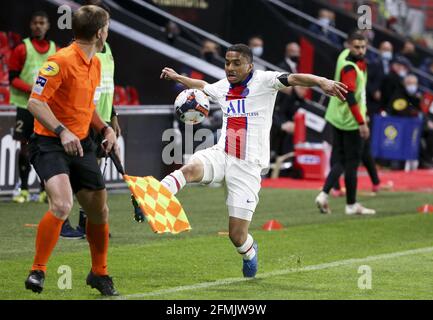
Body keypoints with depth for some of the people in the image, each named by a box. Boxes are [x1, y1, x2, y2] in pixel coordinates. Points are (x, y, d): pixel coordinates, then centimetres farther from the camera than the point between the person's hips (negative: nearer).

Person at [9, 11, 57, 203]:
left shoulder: (54, 50, 9)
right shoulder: (22, 49, 0)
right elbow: (13, 78, -2)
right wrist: (31, 89, -16)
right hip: (26, 104, -2)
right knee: (25, 145, 0)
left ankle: (45, 190, 4)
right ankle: (24, 190, 6)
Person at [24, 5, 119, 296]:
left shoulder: (95, 64, 11)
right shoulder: (62, 61, -17)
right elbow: (36, 102, -21)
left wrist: (106, 129, 10)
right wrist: (62, 132, -31)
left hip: (81, 144, 8)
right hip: (49, 143, -8)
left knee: (99, 210, 11)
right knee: (62, 205, -27)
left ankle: (99, 274, 31)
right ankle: (38, 271, -13)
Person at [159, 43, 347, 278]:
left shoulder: (264, 81, -5)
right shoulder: (222, 87, 12)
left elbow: (294, 78, -23)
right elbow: (202, 86, 36)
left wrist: (321, 82, -41)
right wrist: (177, 77, 48)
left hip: (248, 166, -4)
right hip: (221, 155, 4)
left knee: (237, 236, -2)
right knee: (191, 169, -33)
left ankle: (249, 252, 32)